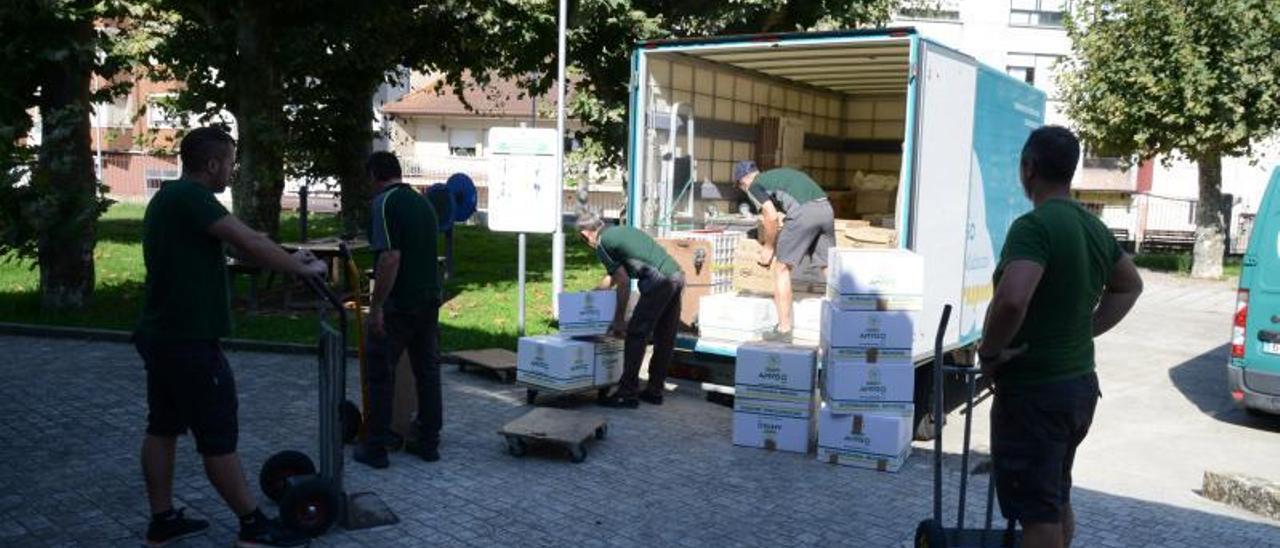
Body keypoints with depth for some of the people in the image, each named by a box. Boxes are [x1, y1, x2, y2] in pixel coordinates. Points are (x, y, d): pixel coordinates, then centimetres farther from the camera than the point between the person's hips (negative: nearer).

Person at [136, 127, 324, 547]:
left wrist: (290, 260, 15)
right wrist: (302, 268, -11)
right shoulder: (189, 196, -18)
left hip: (163, 336, 10)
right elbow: (249, 243, -23)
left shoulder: (169, 197, 14)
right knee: (218, 437, -2)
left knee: (163, 428, 15)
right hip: (188, 340, -10)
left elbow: (237, 244, 16)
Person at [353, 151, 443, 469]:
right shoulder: (423, 202, 12)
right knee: (428, 371, 11)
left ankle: (376, 449, 9)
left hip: (398, 304, -7)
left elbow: (390, 257, -22)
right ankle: (429, 443, 18)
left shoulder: (385, 203, -12)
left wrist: (376, 306, -19)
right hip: (430, 299, 7)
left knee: (381, 374, 3)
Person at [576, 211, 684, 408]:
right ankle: (654, 391, 22)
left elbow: (624, 282, -2)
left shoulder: (602, 244, 1)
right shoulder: (621, 230, 27)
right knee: (665, 339, 13)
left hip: (659, 281, -9)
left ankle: (628, 393, 1)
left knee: (636, 335, -2)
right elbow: (615, 275, 38)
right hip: (677, 275, 9)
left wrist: (619, 321, 5)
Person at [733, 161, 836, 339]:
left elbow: (771, 216, -1)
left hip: (803, 212, -7)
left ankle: (784, 329, 6)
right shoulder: (780, 173, 35)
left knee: (782, 268, 5)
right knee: (829, 268, 13)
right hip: (826, 208, 7)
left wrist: (769, 247, 11)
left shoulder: (754, 186, 12)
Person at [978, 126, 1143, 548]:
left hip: (1033, 391, -9)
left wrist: (990, 351, -19)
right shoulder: (1094, 227, 8)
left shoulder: (1034, 226, -20)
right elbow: (1130, 285, 25)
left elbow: (1011, 300, -36)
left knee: (1038, 513, 0)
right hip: (1079, 384, 9)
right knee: (1058, 501, 23)